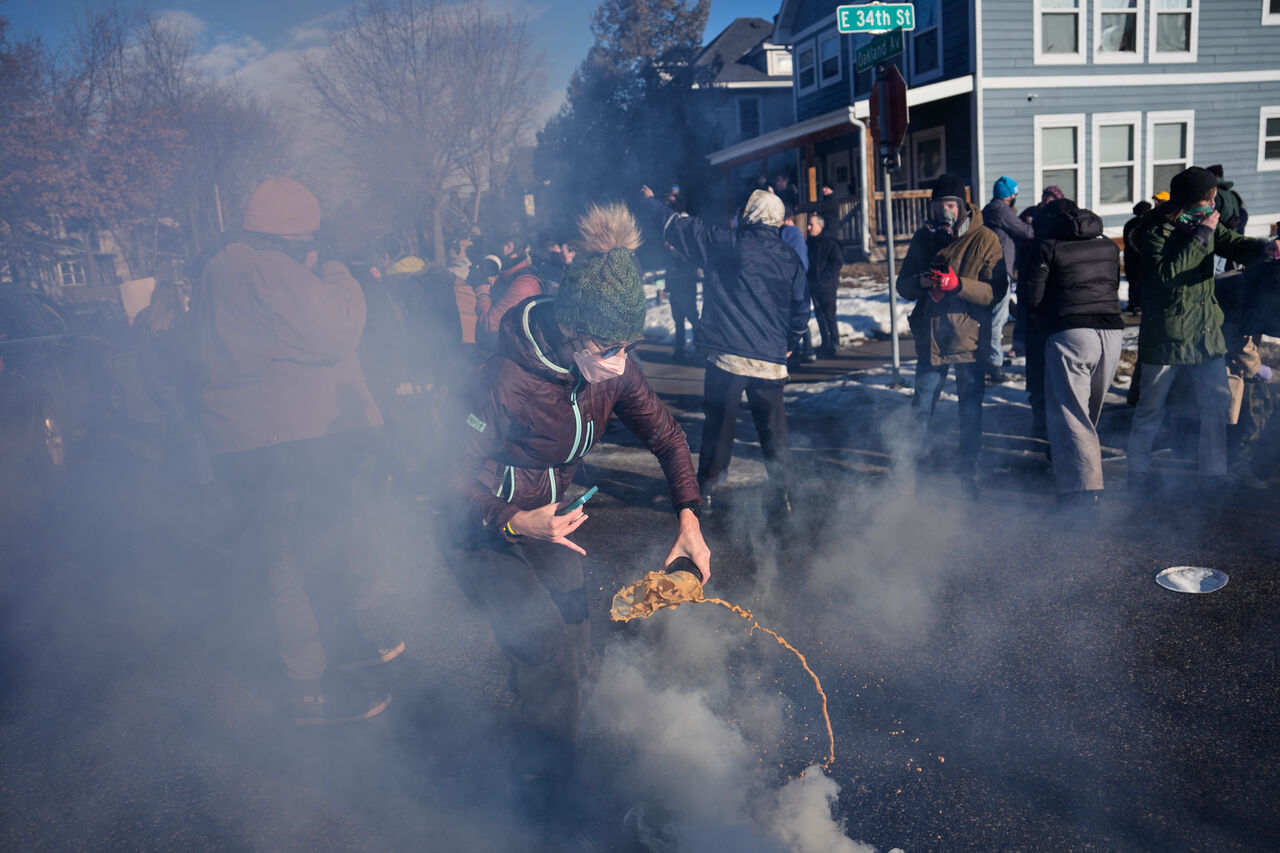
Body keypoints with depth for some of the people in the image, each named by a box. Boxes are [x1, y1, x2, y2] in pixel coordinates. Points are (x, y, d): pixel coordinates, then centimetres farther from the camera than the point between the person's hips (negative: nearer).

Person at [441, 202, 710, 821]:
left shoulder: (612, 370, -12)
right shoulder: (508, 379, -32)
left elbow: (665, 435, -1)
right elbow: (453, 475, -24)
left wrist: (688, 518, -12)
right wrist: (516, 523, -37)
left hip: (549, 523, 7)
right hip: (484, 535, -6)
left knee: (577, 659, 12)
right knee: (549, 661, -15)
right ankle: (543, 803, 10)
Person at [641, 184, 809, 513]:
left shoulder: (724, 243, -2)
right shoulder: (790, 258, 7)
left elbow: (677, 226, 9)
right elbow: (801, 310, 11)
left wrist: (650, 200, 25)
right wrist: (789, 344, 26)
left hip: (728, 355, -2)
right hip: (771, 360, 3)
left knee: (718, 424, 8)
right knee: (773, 428, 8)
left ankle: (706, 490, 16)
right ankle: (781, 496, 12)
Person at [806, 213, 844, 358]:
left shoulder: (830, 242, -8)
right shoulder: (810, 243, 13)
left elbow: (837, 263, -11)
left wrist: (823, 279, -16)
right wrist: (809, 279, 4)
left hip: (827, 286, -7)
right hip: (814, 287, 7)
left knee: (829, 315, -5)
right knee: (820, 315, 11)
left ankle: (834, 343, 4)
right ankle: (825, 343, 19)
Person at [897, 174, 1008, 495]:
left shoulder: (984, 239, -7)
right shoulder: (923, 237, 4)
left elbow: (997, 290, -14)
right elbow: (903, 286, 4)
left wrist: (958, 284, -29)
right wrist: (920, 282, -19)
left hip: (969, 339, -2)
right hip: (930, 336, 2)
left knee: (971, 412, 9)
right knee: (921, 408, 9)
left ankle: (969, 474, 25)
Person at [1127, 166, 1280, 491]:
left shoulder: (1205, 223, 7)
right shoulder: (1153, 229, -13)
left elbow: (1233, 245, -4)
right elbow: (1166, 273, -24)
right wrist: (1201, 236, -22)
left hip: (1206, 330, 6)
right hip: (1165, 333, -6)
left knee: (1218, 400, 5)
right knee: (1151, 407, 4)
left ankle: (1214, 473, 17)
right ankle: (1138, 471, 19)